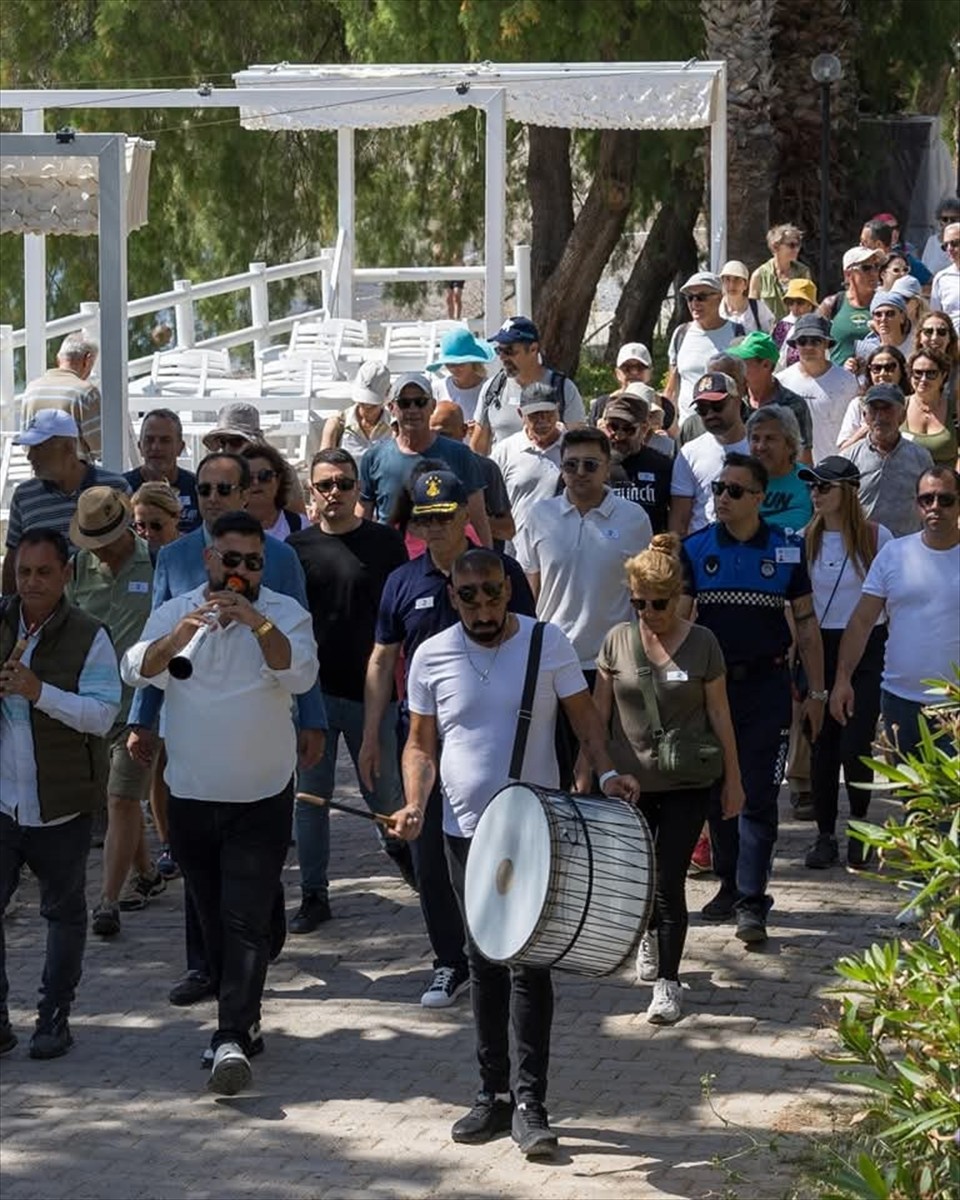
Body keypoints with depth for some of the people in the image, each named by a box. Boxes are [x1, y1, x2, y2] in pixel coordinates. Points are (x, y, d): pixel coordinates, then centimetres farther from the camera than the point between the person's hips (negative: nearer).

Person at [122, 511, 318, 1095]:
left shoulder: (284, 614, -3)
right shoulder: (174, 613, 2)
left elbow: (300, 675, -21)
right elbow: (138, 670, -14)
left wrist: (257, 623, -33)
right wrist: (175, 638, -34)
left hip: (261, 798, -3)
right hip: (191, 795, 3)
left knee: (246, 919, -11)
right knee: (213, 917, 12)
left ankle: (233, 1039, -18)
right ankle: (240, 1019, 26)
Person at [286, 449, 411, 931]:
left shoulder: (385, 543, 0)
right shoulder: (297, 546, 4)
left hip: (370, 690, -1)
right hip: (312, 689, 1)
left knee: (383, 791, 11)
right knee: (310, 796, 3)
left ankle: (398, 844, 41)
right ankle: (314, 894, 10)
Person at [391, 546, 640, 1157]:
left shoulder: (548, 643, -4)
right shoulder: (432, 657, 0)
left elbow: (584, 715, 2)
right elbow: (421, 743, 8)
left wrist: (606, 771, -15)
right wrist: (416, 803, -8)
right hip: (466, 831, 3)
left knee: (529, 964, -5)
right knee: (484, 963, 11)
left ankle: (530, 1102, -2)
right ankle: (494, 1093, 20)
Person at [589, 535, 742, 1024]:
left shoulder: (701, 644, -5)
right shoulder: (618, 641, -1)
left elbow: (719, 713, 1)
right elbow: (599, 711, 6)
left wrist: (733, 779, 3)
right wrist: (585, 772, 4)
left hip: (685, 785, -2)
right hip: (628, 781, 2)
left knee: (669, 883, -6)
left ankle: (668, 981, 4)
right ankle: (649, 933, 45)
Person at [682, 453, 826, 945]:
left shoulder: (787, 549, 1)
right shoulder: (694, 549, 2)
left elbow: (805, 623, 6)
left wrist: (816, 691, 4)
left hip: (766, 686, -2)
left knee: (758, 795, -5)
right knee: (717, 792, 9)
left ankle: (751, 901, -5)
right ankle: (729, 884, 22)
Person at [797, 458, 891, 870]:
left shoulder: (876, 538, -3)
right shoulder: (805, 540, 5)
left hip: (867, 647, -3)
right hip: (820, 647, 3)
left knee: (855, 745, -8)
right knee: (822, 744, 3)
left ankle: (860, 828, 12)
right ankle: (825, 834, 13)